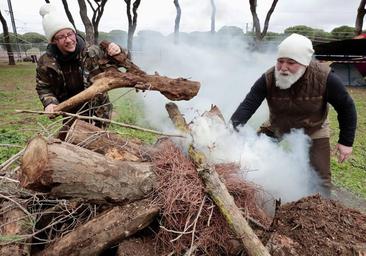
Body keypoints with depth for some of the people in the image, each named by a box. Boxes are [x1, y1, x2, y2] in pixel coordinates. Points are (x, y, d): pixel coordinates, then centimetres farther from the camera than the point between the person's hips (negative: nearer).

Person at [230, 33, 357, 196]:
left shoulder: (324, 78, -27)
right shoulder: (268, 79, -25)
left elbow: (346, 107, -13)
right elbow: (247, 105, -32)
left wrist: (346, 141, -11)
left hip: (313, 132, -1)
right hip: (277, 129, 2)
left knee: (321, 179, -5)